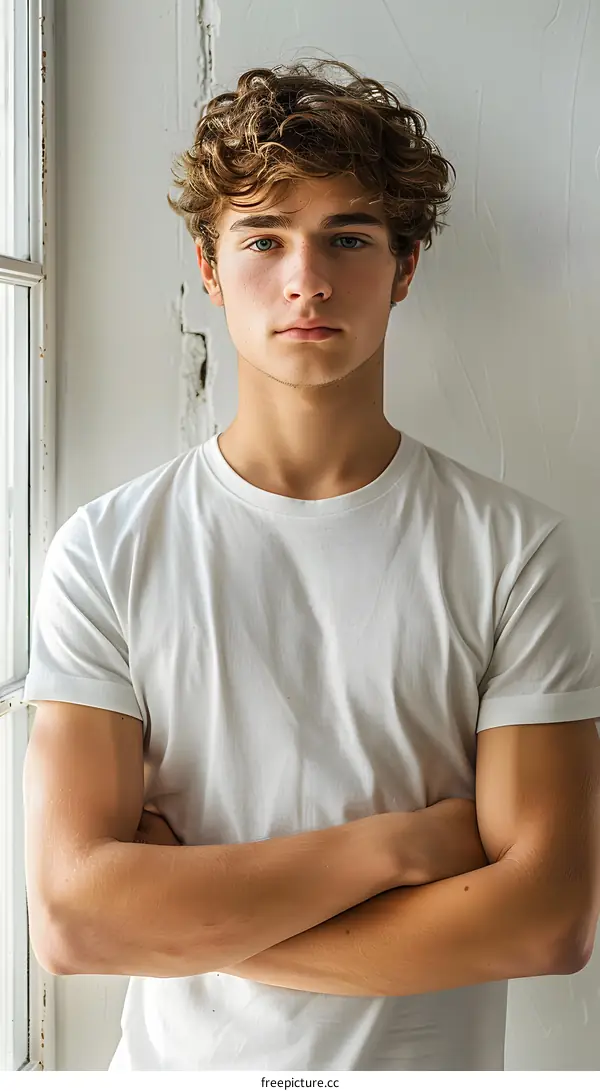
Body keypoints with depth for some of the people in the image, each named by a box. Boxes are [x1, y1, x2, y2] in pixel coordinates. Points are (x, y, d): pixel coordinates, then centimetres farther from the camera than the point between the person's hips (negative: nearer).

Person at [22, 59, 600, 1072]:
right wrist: (402, 842, -20)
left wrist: (183, 914, -18)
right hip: (179, 1059, 1)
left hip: (431, 1060, 0)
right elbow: (71, 919, -18)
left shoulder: (517, 550, -13)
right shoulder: (106, 551, -13)